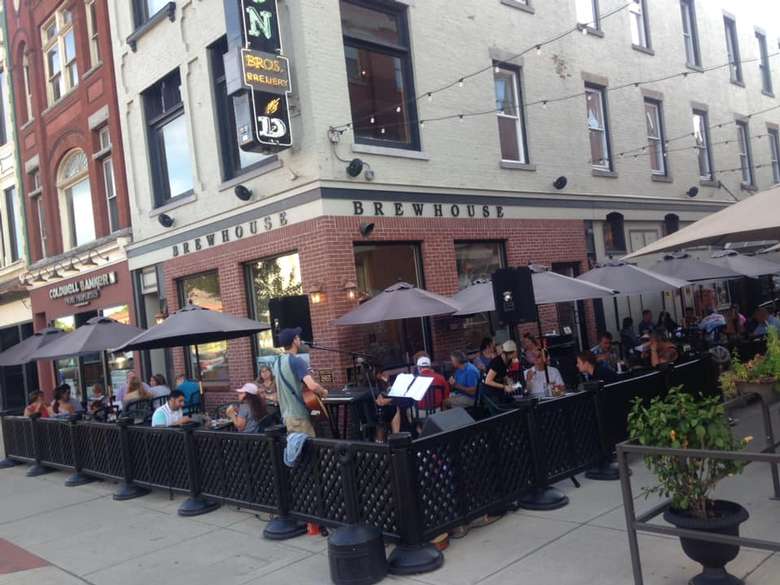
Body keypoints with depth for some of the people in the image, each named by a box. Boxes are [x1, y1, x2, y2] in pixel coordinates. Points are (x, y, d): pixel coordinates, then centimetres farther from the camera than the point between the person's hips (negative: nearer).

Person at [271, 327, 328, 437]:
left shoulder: (277, 362, 10)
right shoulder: (297, 360, -17)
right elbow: (312, 386, -29)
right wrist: (323, 392, -10)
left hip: (287, 414, 9)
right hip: (299, 415, -9)